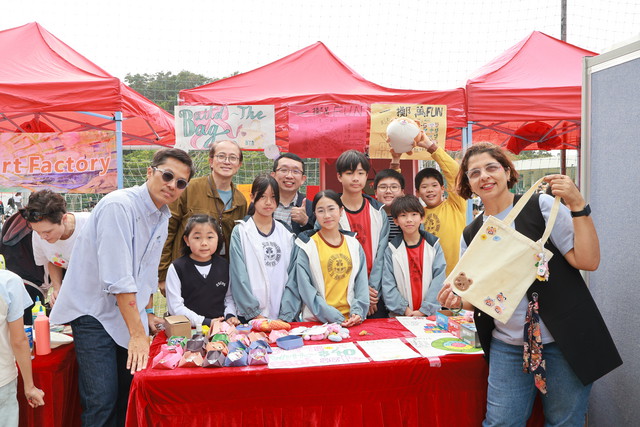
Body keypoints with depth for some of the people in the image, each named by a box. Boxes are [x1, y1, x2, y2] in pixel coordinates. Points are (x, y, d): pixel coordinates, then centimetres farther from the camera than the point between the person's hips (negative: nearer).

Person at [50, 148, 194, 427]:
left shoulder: (162, 217, 5)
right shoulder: (118, 206, -21)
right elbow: (117, 277, -25)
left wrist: (148, 314, 18)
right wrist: (138, 333, -24)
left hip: (128, 312, 8)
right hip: (94, 312, -7)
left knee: (130, 393, 11)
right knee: (102, 400, -10)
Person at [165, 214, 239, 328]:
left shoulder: (224, 266, 12)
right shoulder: (176, 268, 0)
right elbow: (175, 307, -4)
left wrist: (230, 316, 2)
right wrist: (205, 322, -11)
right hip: (190, 329, -1)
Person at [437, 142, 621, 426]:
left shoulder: (542, 206, -5)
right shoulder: (470, 235, 6)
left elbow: (588, 261, -11)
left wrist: (578, 206, -19)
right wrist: (459, 299, -8)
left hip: (563, 341, -3)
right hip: (507, 346, 3)